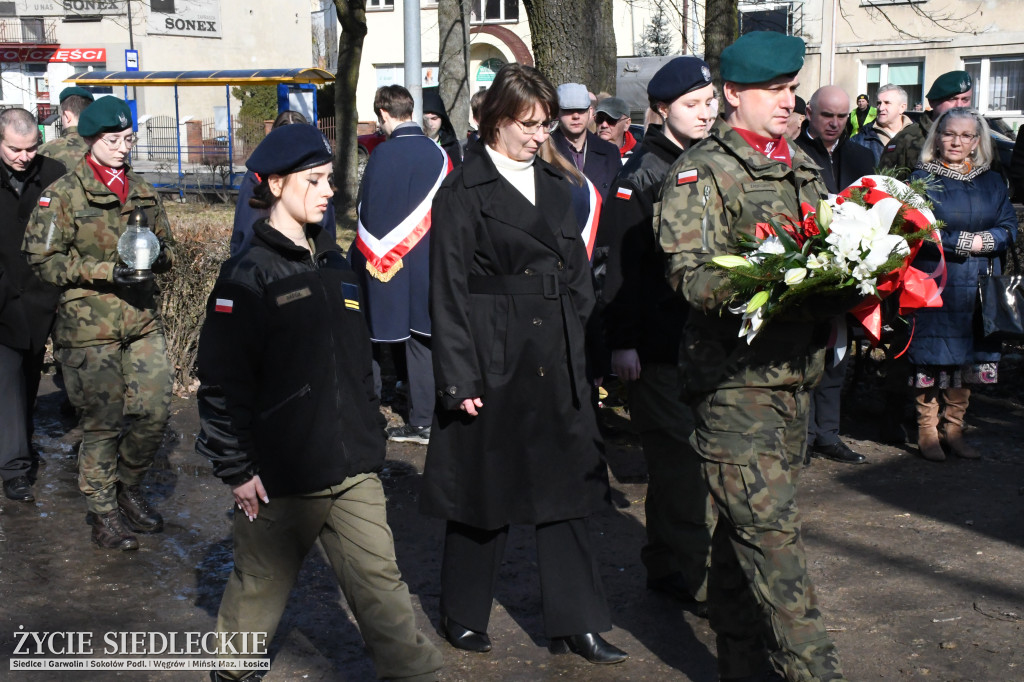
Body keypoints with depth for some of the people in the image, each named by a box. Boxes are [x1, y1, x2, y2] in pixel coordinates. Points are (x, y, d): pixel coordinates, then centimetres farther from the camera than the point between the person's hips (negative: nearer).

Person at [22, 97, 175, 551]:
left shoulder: (143, 191, 13)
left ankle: (129, 485, 28)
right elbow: (42, 259, -7)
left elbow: (167, 245, 21)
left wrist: (159, 256, -4)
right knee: (102, 423, 0)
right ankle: (103, 513, 17)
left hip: (143, 320, 5)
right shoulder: (63, 194, -4)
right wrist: (104, 271, -17)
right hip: (89, 327, -5)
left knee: (155, 411, 2)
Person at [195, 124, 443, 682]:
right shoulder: (248, 275, -9)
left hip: (353, 470, 5)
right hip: (280, 477, -5)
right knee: (260, 584, 14)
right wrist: (236, 468, -12)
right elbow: (222, 382, -12)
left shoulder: (335, 265, 11)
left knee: (381, 584, 4)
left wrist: (369, 436, 17)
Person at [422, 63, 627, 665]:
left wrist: (576, 337, 7)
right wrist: (460, 378, -13)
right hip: (493, 359, -5)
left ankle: (576, 623, 17)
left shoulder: (555, 186, 13)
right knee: (485, 486, 6)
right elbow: (449, 292, -9)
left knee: (566, 484, 8)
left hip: (557, 360, 6)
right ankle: (465, 617, 24)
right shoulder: (463, 192, -6)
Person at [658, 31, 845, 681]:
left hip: (796, 372, 7)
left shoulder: (803, 167, 18)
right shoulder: (701, 171, -5)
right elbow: (689, 273, -15)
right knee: (770, 529, -8)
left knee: (748, 526, 15)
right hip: (734, 379, -7)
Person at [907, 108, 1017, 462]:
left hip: (978, 287, 4)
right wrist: (964, 241, -12)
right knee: (932, 358, -2)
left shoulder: (992, 181, 11)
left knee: (969, 358, 8)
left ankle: (954, 429, 20)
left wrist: (982, 241, -14)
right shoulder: (922, 178, -1)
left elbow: (1009, 230, 5)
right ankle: (927, 431, 10)